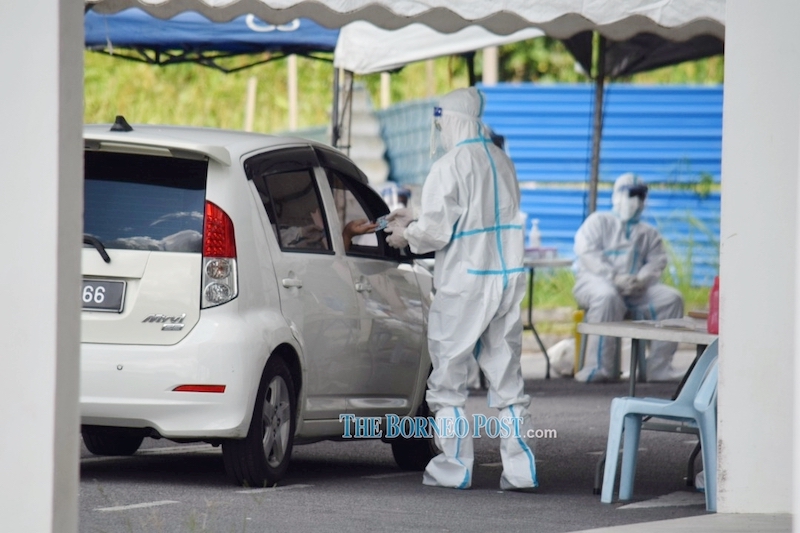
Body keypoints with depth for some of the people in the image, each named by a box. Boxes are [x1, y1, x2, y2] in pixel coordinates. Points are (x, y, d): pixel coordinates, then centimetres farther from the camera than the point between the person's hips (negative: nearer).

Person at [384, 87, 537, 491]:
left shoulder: (450, 167, -12)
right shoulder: (502, 164, 12)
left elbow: (436, 231, -16)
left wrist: (406, 237, 5)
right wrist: (415, 222, 22)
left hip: (464, 284, -7)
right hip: (506, 280, 7)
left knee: (448, 381, 3)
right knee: (506, 379, 9)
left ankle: (453, 469, 4)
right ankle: (519, 469, 5)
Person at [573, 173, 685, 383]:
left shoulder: (648, 233, 24)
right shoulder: (599, 221, 11)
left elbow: (657, 261, 9)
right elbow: (587, 252, -5)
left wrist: (640, 280, -15)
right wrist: (614, 277, -19)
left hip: (636, 287, 5)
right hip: (596, 280, -5)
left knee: (671, 298, -19)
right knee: (607, 297, -40)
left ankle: (659, 367, -19)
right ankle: (599, 367, -41)